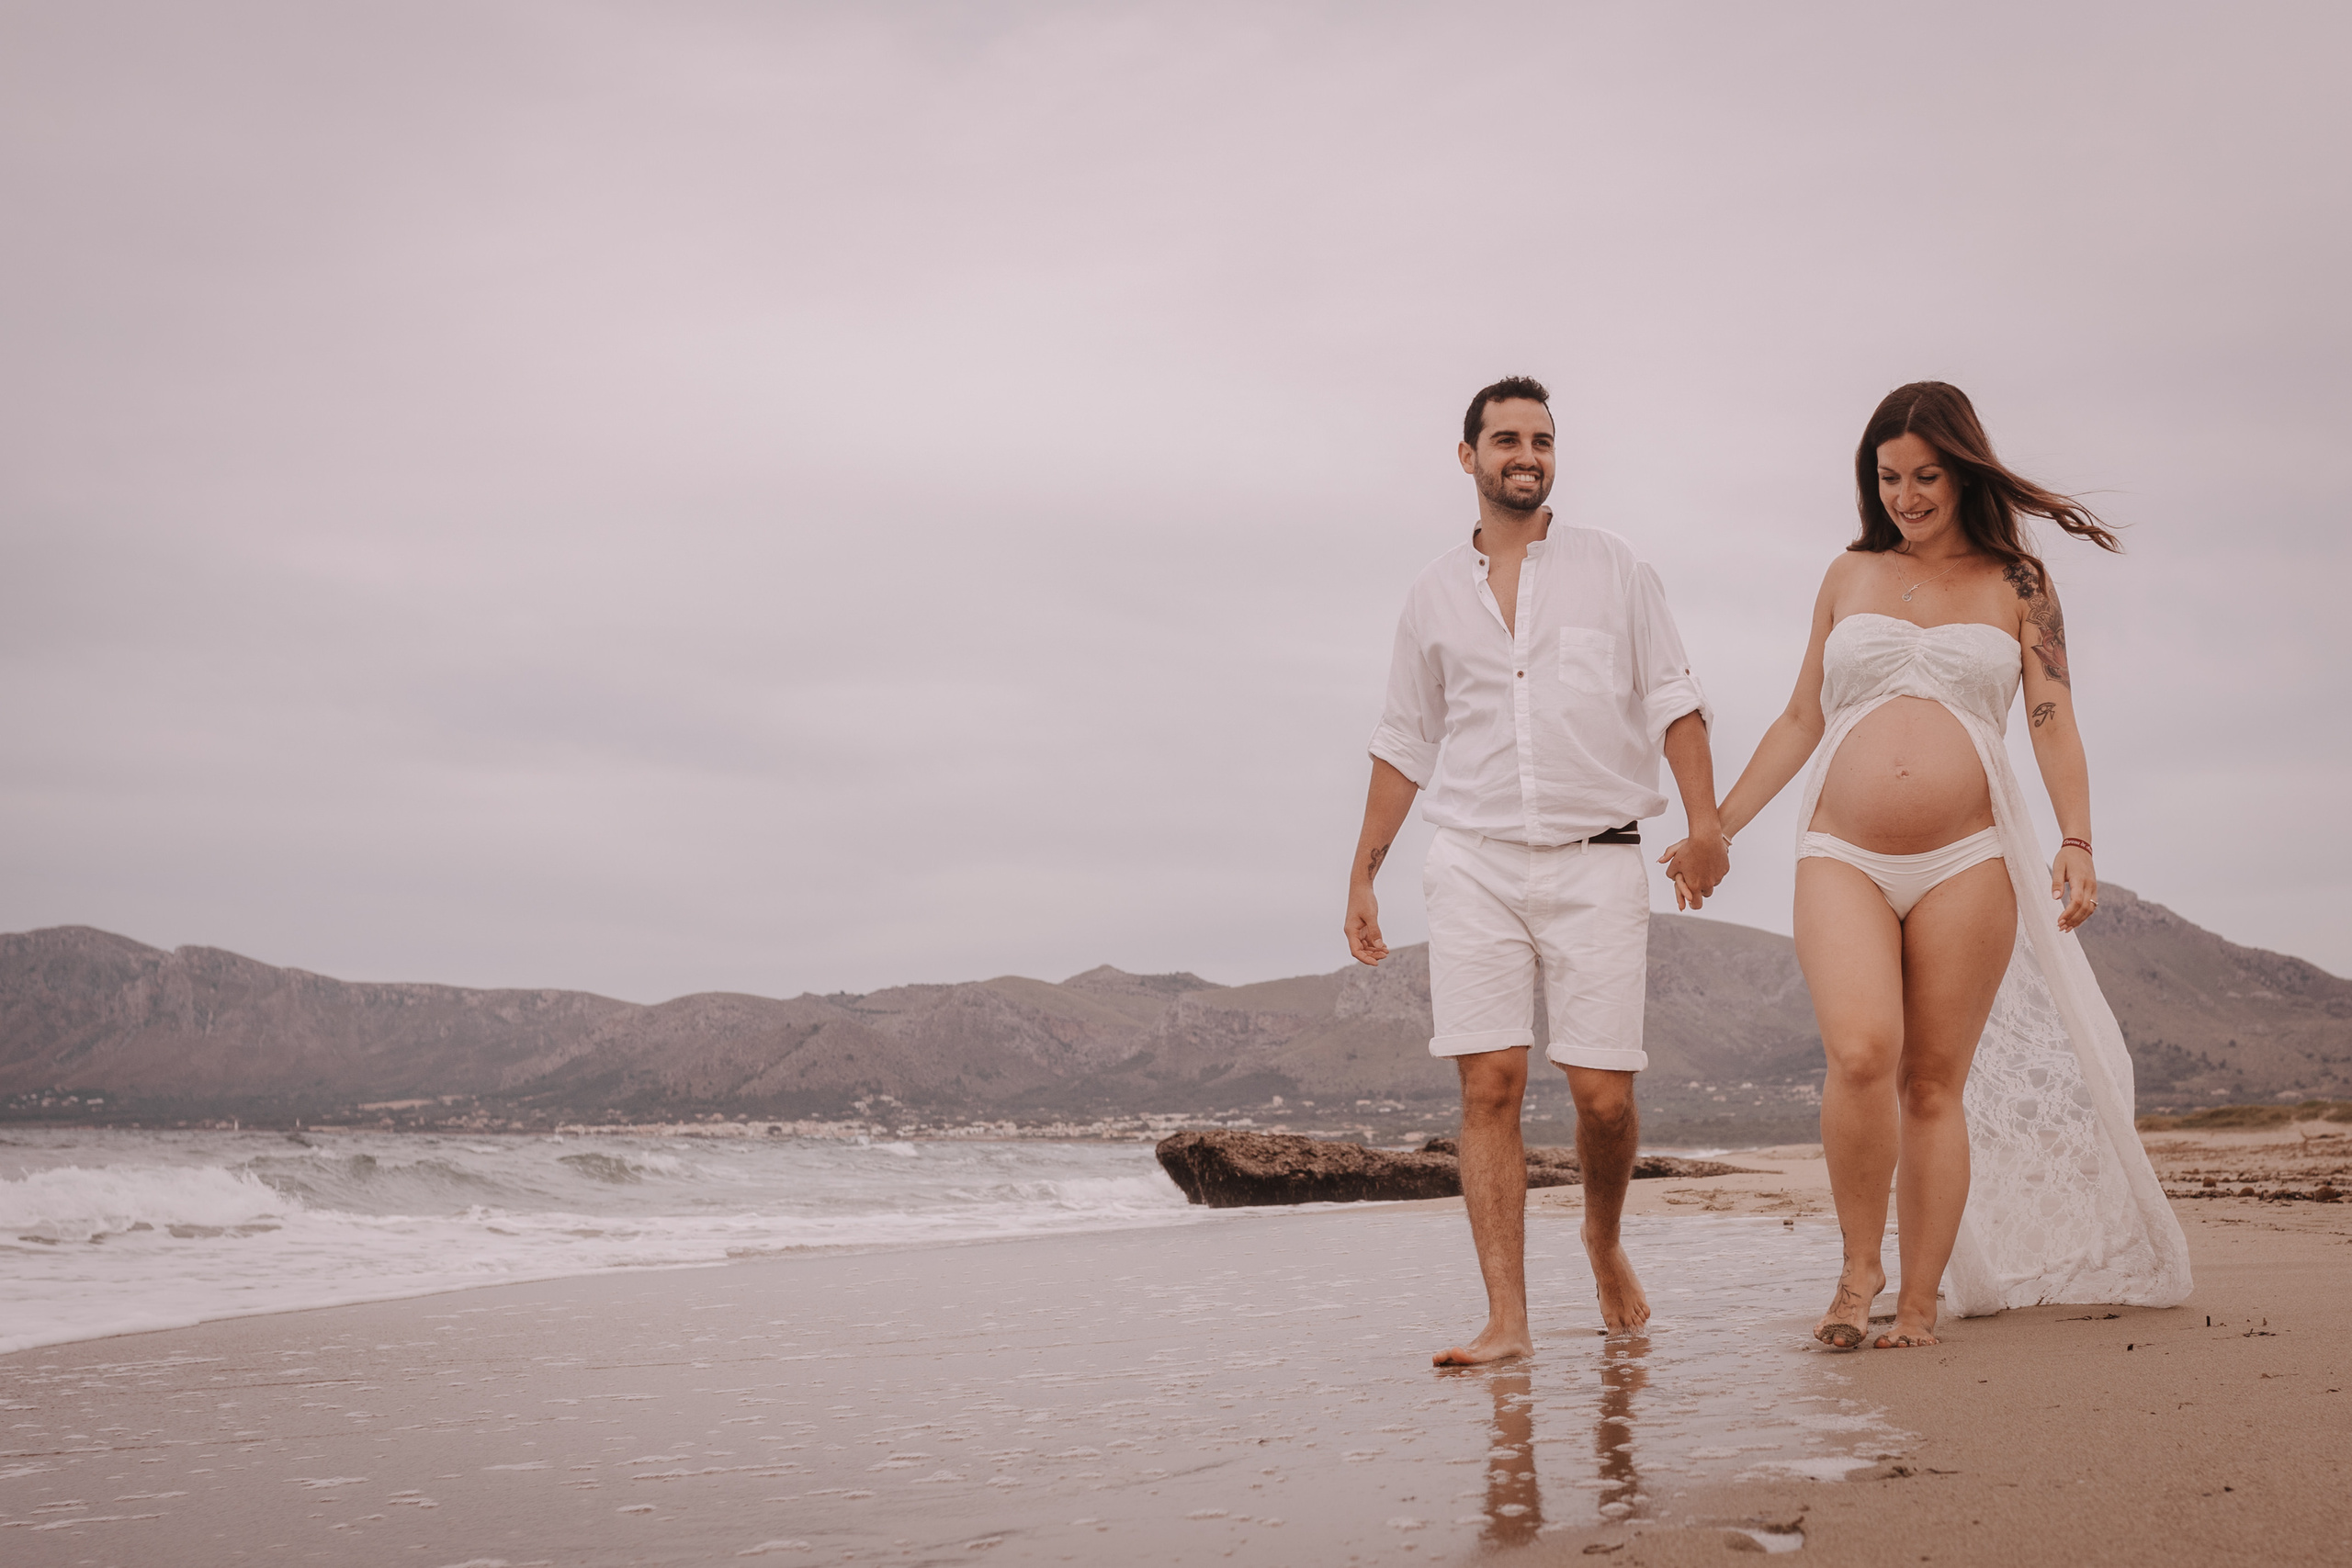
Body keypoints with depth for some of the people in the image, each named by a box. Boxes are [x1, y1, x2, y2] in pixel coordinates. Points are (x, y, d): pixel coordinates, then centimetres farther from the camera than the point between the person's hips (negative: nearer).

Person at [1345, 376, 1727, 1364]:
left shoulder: (1610, 567, 8)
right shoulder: (1435, 594, 12)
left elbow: (1672, 699, 5)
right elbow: (1404, 744, 18)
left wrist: (1705, 820, -9)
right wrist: (1362, 876, 15)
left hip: (1596, 864, -1)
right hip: (1475, 867, 1)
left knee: (1603, 1094, -4)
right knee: (1489, 1087, -8)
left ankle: (1604, 1241, 26)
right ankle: (1507, 1321, -5)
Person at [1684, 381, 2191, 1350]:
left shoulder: (2017, 586, 10)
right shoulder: (1849, 577, 15)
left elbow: (2053, 726, 5)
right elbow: (1800, 721, 18)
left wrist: (2077, 844, -9)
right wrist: (1716, 826, 15)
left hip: (1967, 864, 0)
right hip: (1842, 859, 1)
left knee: (1936, 1084, 0)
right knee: (1860, 1054, -20)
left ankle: (1918, 1305, 8)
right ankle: (1860, 1266, -3)